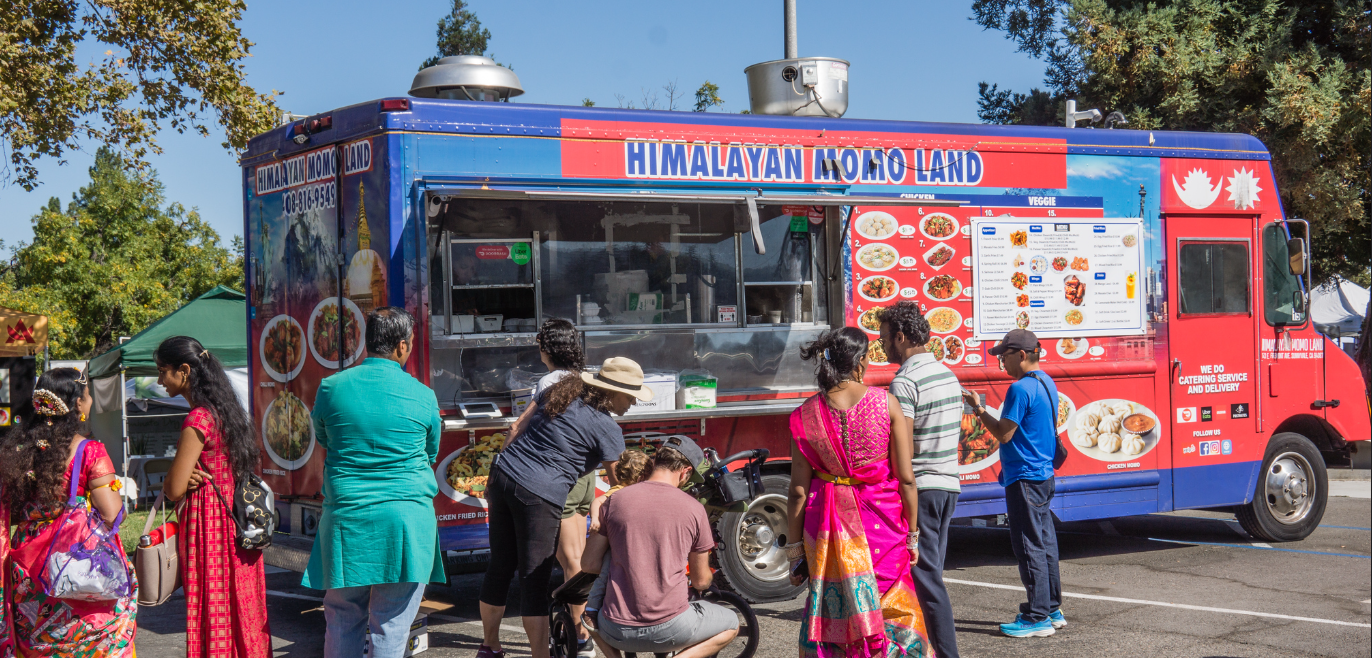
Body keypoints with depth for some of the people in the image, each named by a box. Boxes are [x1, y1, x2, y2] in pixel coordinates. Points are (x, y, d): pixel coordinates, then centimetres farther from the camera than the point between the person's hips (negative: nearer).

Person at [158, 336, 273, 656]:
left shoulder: (198, 419, -18)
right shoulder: (225, 410, 9)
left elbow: (174, 489, -17)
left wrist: (167, 481, 5)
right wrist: (188, 477, 2)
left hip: (208, 523, -9)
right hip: (236, 523, 9)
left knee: (213, 616, -2)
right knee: (240, 612, 12)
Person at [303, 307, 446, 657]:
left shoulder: (331, 388, 1)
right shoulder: (423, 396, -1)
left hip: (345, 519, 1)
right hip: (407, 519, -1)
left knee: (342, 622, 12)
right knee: (391, 627, 3)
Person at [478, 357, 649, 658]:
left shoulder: (559, 393, 13)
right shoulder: (606, 428, -7)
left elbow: (517, 432, 15)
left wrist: (494, 479, 19)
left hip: (503, 475, 7)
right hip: (539, 495, -7)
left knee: (500, 568, 17)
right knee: (535, 580, -1)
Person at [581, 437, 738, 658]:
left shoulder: (615, 501, 1)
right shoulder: (693, 509, -3)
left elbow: (589, 563, 7)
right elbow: (701, 581, 8)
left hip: (617, 632, 2)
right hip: (669, 628, -2)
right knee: (731, 625, 24)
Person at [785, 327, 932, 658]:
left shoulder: (807, 414, -5)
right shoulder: (886, 403, -8)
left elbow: (799, 490, -3)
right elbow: (906, 478, -6)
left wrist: (795, 549, 4)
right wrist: (913, 534, 4)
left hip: (829, 529, 1)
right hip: (882, 525, -1)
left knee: (833, 616, 11)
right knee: (892, 613, 11)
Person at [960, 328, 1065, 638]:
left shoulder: (1021, 389, -18)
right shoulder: (1046, 383, 13)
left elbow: (1004, 434, -18)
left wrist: (979, 409, -8)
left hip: (1024, 479, -10)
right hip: (1044, 474, 10)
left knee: (1030, 547, -5)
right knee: (1045, 543, 14)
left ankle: (1037, 618, -2)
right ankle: (1052, 610, 20)